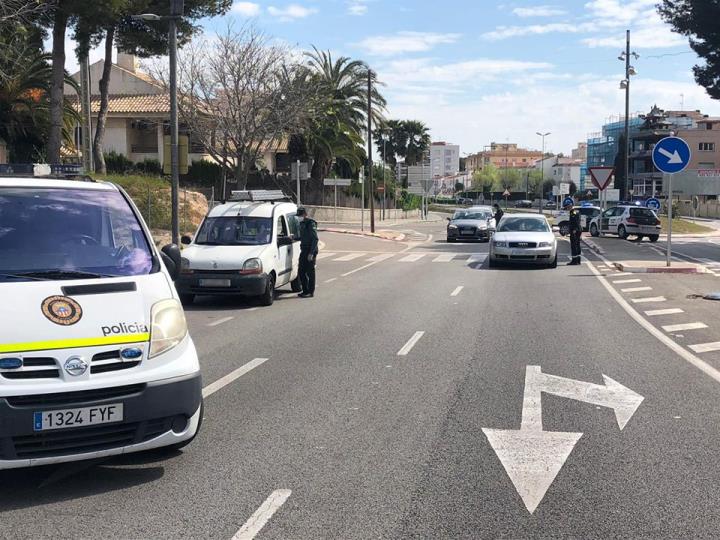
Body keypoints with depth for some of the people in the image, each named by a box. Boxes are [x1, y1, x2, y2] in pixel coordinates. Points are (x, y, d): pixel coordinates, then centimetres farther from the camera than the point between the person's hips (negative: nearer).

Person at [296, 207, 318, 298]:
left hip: (310, 251, -9)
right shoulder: (301, 224, 14)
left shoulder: (311, 224, -13)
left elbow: (315, 239, -17)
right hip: (303, 251, 9)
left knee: (310, 272, -3)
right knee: (301, 272, 10)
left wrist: (311, 253, -21)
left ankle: (311, 292, 3)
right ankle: (305, 291, 19)